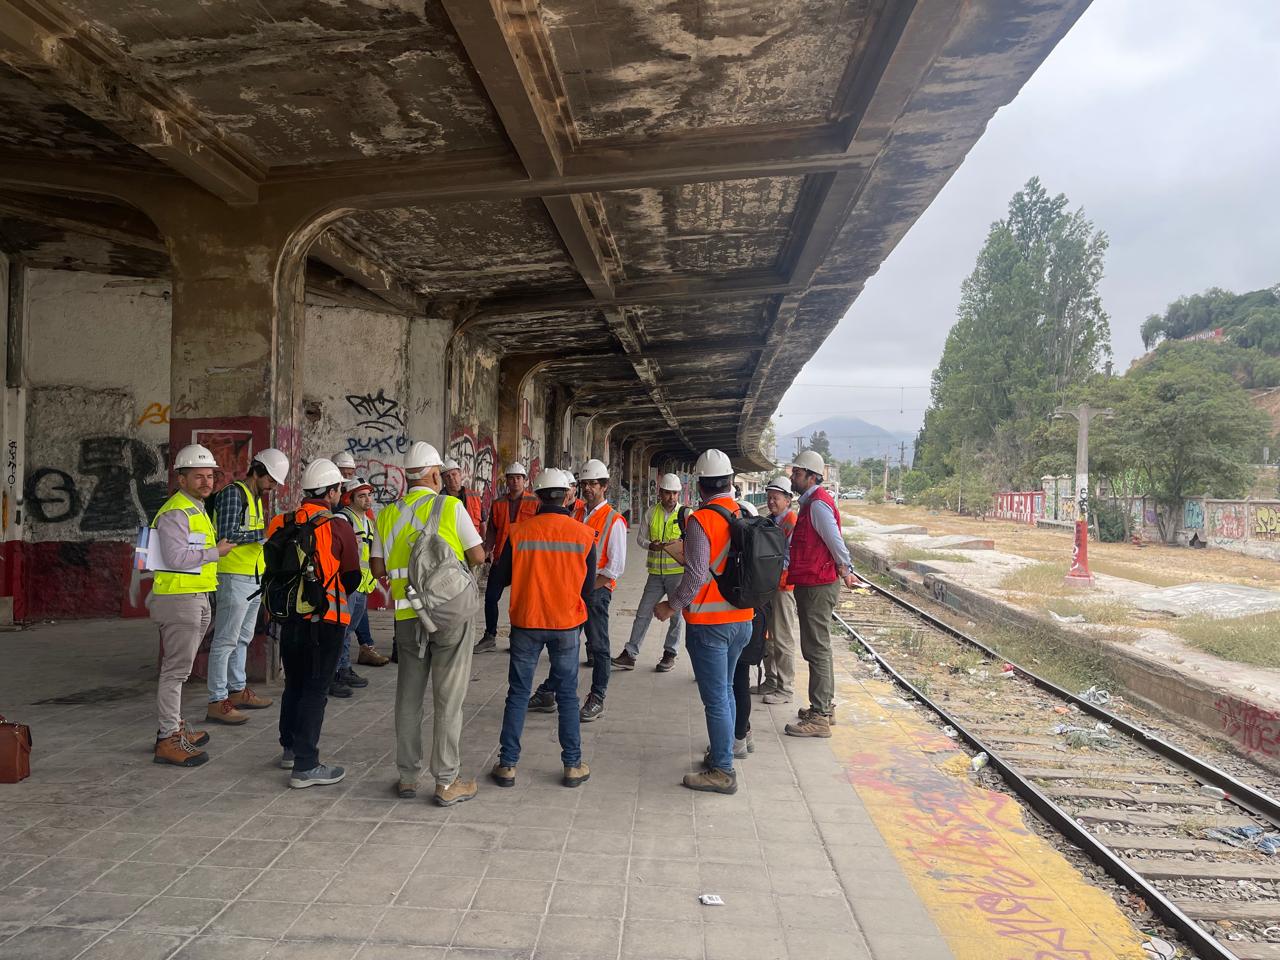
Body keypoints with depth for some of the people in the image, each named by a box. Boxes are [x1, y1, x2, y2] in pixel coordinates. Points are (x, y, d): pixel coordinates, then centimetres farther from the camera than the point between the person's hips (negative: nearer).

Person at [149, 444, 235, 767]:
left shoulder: (196, 509, 18)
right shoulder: (176, 512, -16)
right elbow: (176, 557, -25)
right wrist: (216, 552, -16)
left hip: (195, 598, 10)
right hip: (179, 599, -10)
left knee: (177, 667, 18)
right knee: (176, 668, -7)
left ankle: (173, 725, 29)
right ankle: (168, 740, -3)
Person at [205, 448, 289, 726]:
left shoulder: (256, 497, 18)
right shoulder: (233, 493, -12)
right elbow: (227, 535, -21)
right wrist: (263, 533, -19)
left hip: (254, 577, 10)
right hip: (234, 576, -10)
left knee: (243, 639, 17)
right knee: (225, 640, -7)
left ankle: (238, 691, 28)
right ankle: (217, 702, -3)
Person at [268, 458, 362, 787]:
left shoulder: (281, 524, 1)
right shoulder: (338, 528, -14)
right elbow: (352, 577, -5)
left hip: (289, 616, 6)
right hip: (325, 619, -6)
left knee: (294, 684, 21)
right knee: (315, 691, 0)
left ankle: (290, 748, 35)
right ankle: (306, 766, 1)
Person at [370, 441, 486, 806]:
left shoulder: (388, 514, 4)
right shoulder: (450, 507, -7)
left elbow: (377, 568, 6)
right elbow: (478, 557, -5)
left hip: (407, 616, 4)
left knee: (408, 698, 14)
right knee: (448, 700, 4)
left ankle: (407, 777, 22)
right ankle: (447, 782, 9)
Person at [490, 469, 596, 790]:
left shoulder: (519, 533, -8)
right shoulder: (584, 534, -6)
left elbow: (500, 578, 0)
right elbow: (589, 587, 0)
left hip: (526, 623, 0)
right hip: (567, 625, 0)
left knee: (517, 694, 11)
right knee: (567, 695, 11)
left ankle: (507, 764, 15)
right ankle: (573, 766, 15)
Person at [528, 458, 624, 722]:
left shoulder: (614, 520, -6)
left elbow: (616, 566, -10)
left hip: (597, 589, -6)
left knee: (598, 646, 3)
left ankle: (597, 700, 13)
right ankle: (547, 694, 21)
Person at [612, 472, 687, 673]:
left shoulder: (685, 513, -3)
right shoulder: (652, 513, 5)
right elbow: (640, 538, 10)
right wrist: (651, 545, -12)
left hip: (678, 571, -3)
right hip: (656, 572, 3)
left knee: (677, 614, 7)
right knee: (643, 613, 5)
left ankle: (670, 654, 22)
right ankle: (630, 654, 10)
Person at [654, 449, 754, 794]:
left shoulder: (700, 520, -16)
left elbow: (696, 575, -19)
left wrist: (671, 606, -6)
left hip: (709, 623, -7)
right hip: (742, 619, 7)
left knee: (715, 698, 1)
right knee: (725, 689, 21)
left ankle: (722, 771, 7)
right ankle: (723, 750, 33)